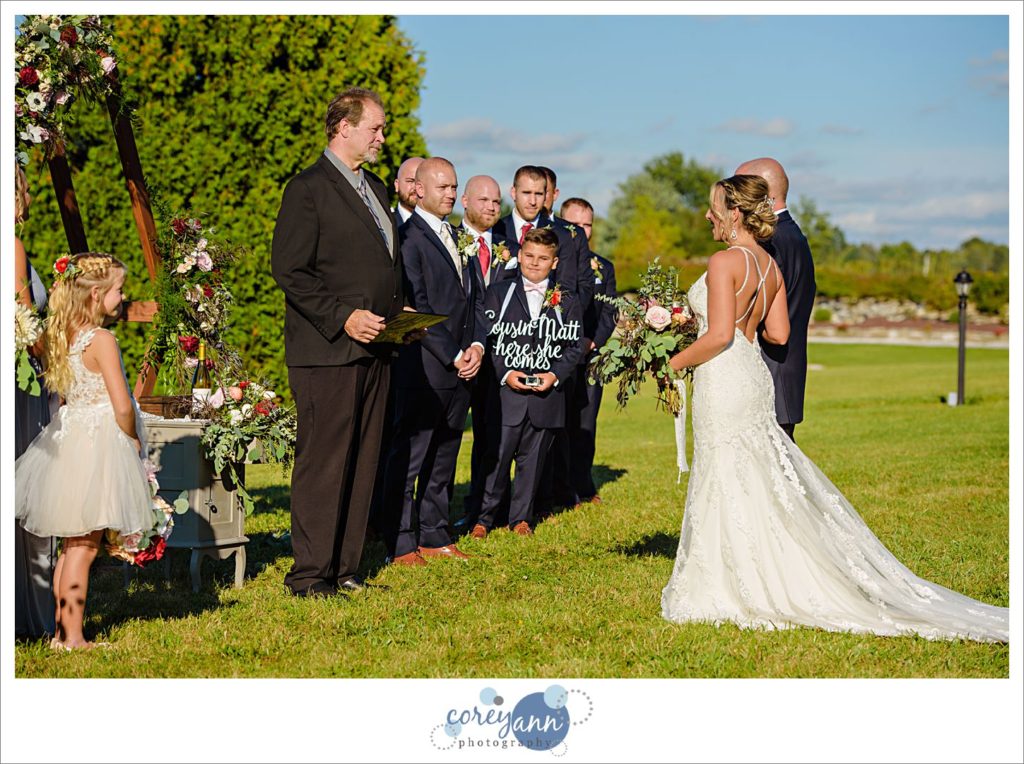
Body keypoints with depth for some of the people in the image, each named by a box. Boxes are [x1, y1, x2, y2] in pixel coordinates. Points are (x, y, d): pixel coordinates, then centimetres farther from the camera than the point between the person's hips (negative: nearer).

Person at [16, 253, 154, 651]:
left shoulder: (63, 337, 7)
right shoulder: (102, 340, -16)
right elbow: (122, 406, -19)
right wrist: (132, 440, -3)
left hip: (70, 438, 8)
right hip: (100, 442, -8)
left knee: (73, 543, 16)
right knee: (83, 546, -4)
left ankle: (61, 630, 21)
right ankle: (72, 638, -1)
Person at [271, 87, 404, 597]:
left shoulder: (374, 187, 20)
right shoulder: (308, 189, -7)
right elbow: (289, 271, -12)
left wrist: (398, 312, 11)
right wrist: (342, 317, -19)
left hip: (374, 349, 8)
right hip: (326, 351, -8)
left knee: (362, 463, 9)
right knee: (322, 463, -5)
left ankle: (343, 567, 16)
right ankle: (309, 574, 1)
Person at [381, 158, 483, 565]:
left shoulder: (458, 238, 18)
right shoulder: (408, 237, -8)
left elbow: (476, 298, 19)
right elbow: (417, 308, -14)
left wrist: (477, 345, 2)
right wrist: (454, 357, -13)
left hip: (461, 368, 8)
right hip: (423, 368, -8)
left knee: (444, 458, 12)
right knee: (408, 458, -3)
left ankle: (434, 536, 20)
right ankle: (401, 545, 2)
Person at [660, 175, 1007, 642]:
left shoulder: (724, 261, -15)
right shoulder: (770, 263, 10)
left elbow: (719, 335, -21)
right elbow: (778, 333, 12)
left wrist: (674, 362, -9)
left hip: (725, 381, -9)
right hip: (754, 376, 9)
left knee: (730, 490, -2)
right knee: (760, 487, 13)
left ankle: (737, 592, 4)